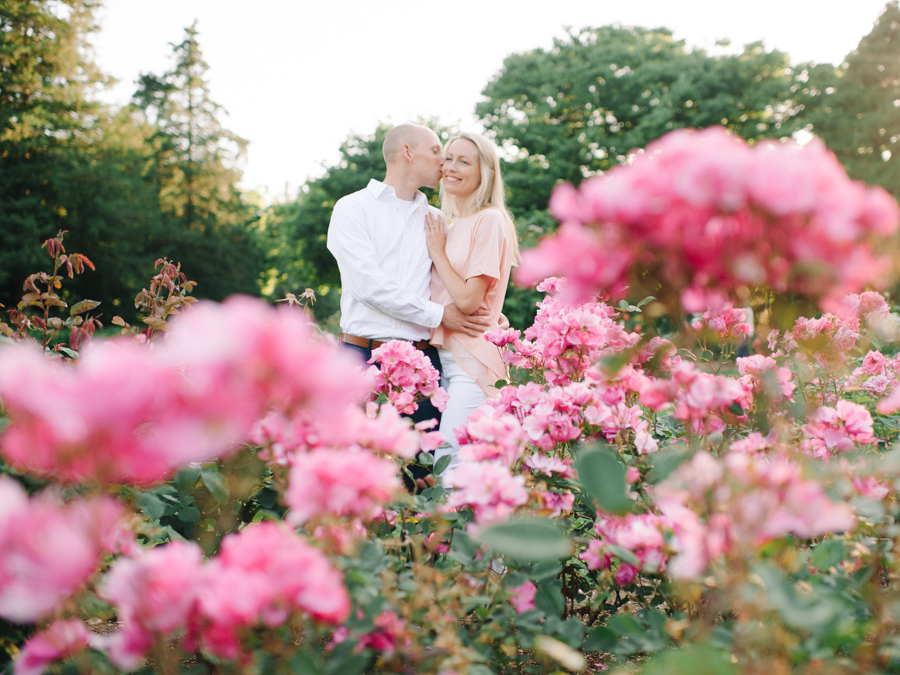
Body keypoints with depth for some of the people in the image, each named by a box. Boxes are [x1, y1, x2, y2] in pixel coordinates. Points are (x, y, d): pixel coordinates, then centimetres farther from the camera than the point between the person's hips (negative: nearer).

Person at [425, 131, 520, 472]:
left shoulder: (490, 220, -8)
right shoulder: (448, 224, 17)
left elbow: (468, 300, -14)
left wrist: (437, 251, -5)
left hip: (472, 359, -8)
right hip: (443, 353, 8)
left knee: (452, 464, -14)